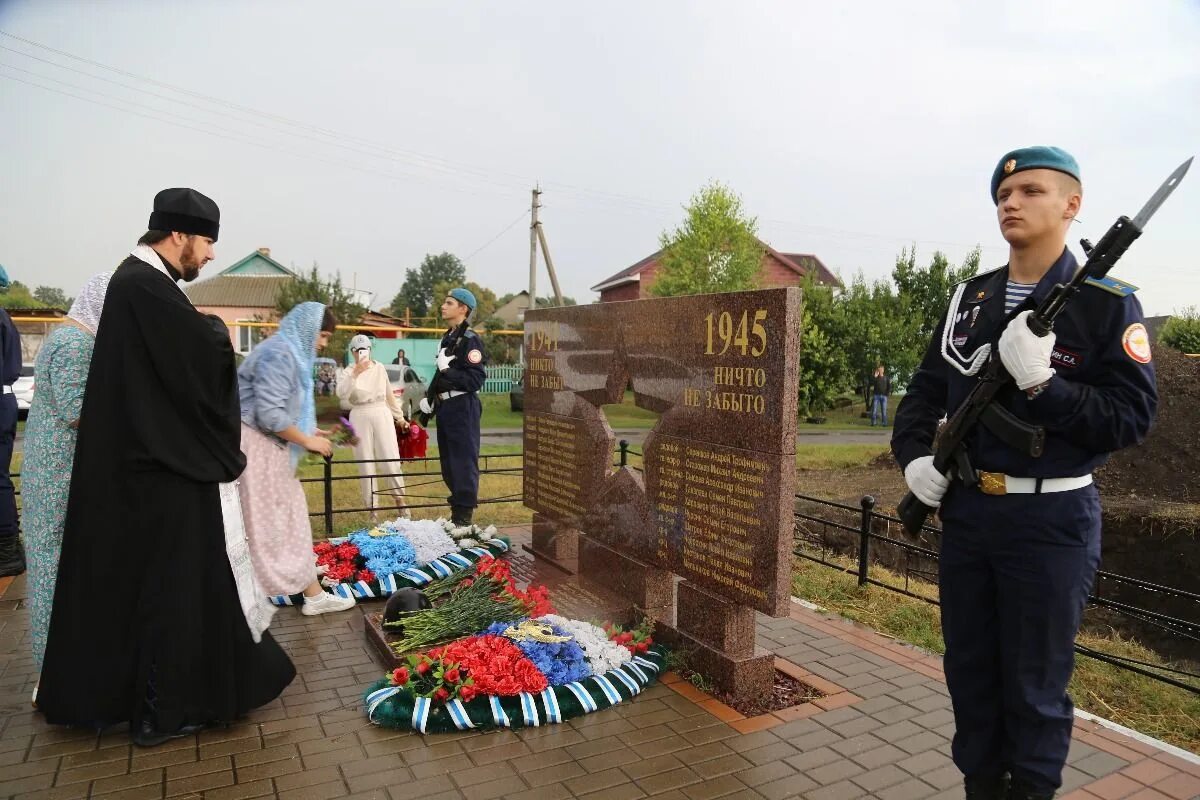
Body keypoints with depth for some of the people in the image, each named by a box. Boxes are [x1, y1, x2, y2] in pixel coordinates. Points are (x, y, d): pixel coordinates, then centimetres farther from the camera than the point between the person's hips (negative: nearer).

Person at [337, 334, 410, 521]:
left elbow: (389, 395, 16)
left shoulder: (380, 368, 7)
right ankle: (372, 508, 11)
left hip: (382, 415, 1)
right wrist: (355, 374, -30)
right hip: (360, 418, -1)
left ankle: (399, 499, 15)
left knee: (390, 460, -2)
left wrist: (399, 417, 18)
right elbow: (342, 394, -20)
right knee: (366, 464, 2)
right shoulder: (347, 372, 0)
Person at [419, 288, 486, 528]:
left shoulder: (470, 340, -12)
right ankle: (456, 510, 28)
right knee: (448, 462, 16)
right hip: (445, 406, 10)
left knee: (464, 462, -5)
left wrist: (447, 368, -21)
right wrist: (427, 396, 13)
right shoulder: (448, 338, 16)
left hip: (463, 407, -10)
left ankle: (464, 517, 3)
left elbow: (476, 380, -20)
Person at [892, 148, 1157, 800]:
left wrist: (1042, 382, -25)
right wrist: (913, 455, -1)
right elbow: (927, 388, 14)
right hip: (964, 511, 5)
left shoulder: (1108, 305, -7)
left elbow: (1132, 420, -13)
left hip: (1050, 520, -5)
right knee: (969, 669, 17)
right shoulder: (970, 298, 8)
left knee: (1034, 685, 9)